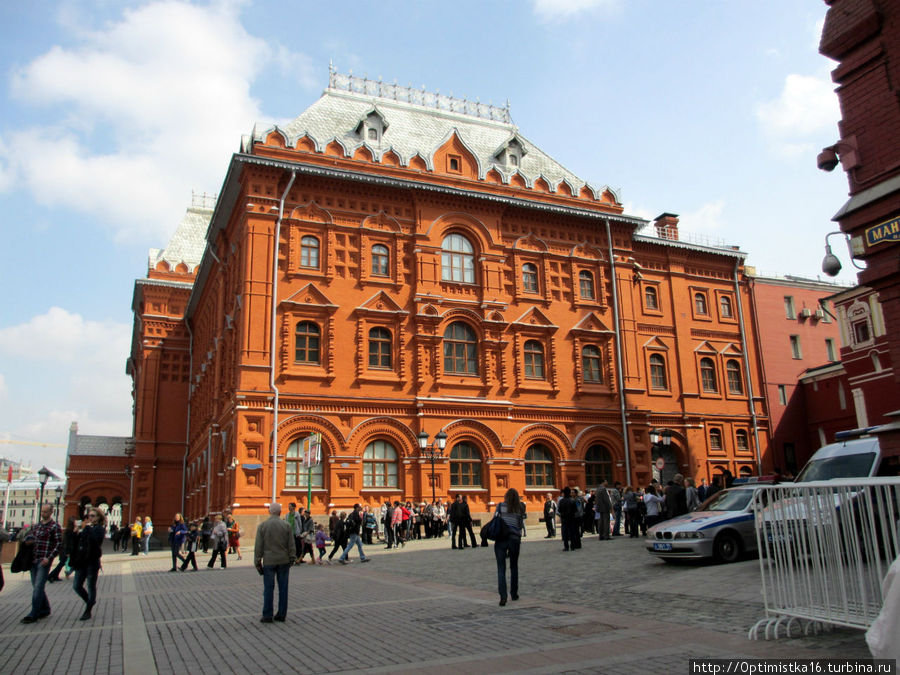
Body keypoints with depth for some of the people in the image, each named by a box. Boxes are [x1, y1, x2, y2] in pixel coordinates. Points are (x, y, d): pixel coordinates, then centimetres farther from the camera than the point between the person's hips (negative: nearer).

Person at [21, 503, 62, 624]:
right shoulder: (37, 525, 14)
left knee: (38, 587, -10)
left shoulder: (54, 527, -5)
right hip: (33, 560, 7)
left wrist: (49, 558, -17)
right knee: (36, 586, 12)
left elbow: (59, 544, -9)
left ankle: (33, 614, -6)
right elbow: (29, 535, 26)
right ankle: (45, 609, 24)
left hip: (44, 561, -7)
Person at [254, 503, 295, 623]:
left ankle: (267, 616, 5)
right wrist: (291, 559, 12)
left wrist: (257, 562, 4)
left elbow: (258, 546, -2)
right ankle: (281, 614, 12)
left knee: (268, 588, 3)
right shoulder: (286, 526, 0)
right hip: (284, 561, 1)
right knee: (283, 588, 7)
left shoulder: (262, 526, -2)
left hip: (269, 561, -1)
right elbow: (292, 545, 2)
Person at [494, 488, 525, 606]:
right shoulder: (520, 509, 6)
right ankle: (514, 594, 26)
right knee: (514, 567, 19)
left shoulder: (500, 506, 1)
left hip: (501, 539, -2)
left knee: (501, 569, -1)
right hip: (515, 539, 2)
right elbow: (521, 525, 6)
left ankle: (503, 596, -13)